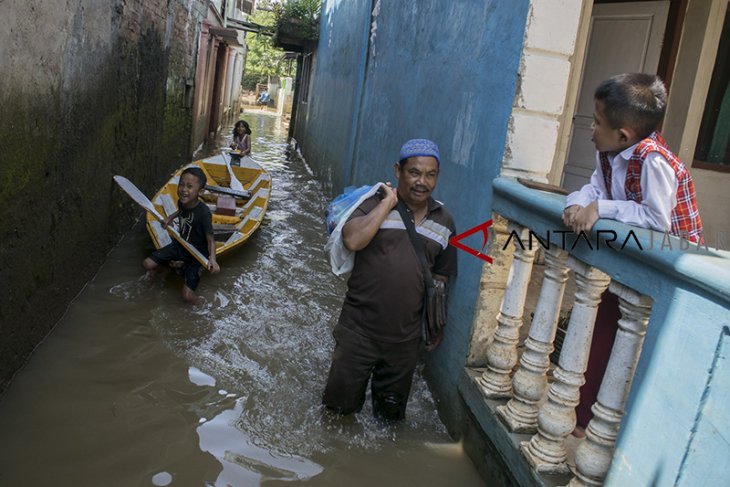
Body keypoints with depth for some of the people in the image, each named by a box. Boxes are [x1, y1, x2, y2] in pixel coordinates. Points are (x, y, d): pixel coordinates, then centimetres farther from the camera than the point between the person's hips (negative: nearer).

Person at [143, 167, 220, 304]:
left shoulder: (204, 213, -32)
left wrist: (212, 259, -43)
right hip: (179, 246, 6)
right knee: (147, 264, -3)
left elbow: (210, 240, -27)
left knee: (187, 296, -14)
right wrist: (170, 218, 3)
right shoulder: (181, 202, -10)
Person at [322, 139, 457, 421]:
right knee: (342, 403, 11)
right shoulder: (374, 205, -7)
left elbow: (440, 278, 13)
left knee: (390, 409, 20)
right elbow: (352, 241, -28)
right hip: (359, 330, -3)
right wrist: (389, 201, -20)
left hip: (406, 336, 3)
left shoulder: (444, 222, 5)